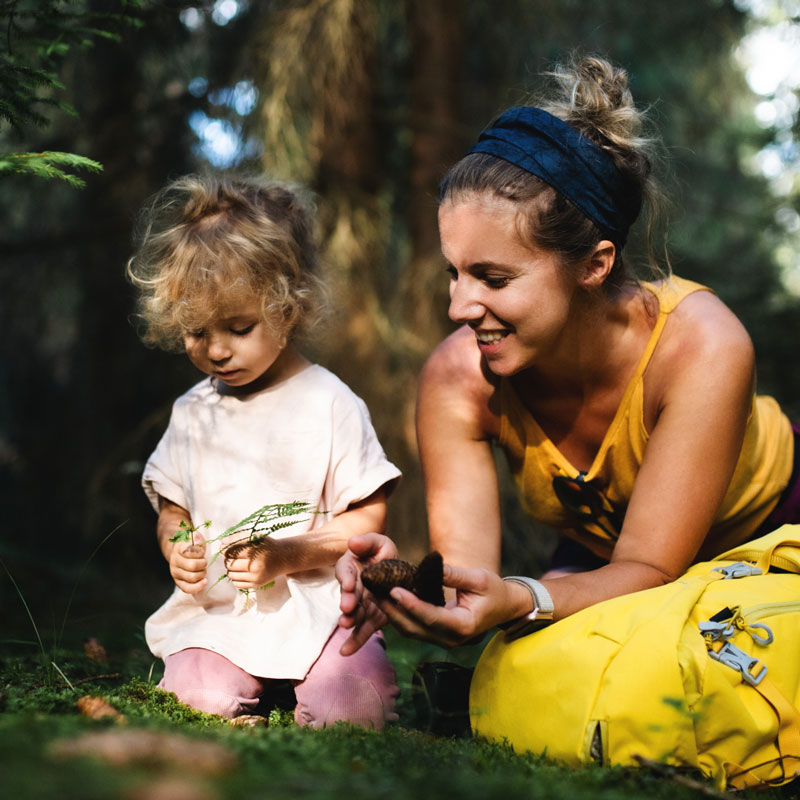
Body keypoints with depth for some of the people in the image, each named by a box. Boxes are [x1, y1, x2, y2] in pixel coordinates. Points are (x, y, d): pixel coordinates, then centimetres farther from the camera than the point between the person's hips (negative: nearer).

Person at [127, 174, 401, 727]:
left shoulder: (329, 405, -4)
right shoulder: (192, 412, 11)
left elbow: (369, 517, -4)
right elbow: (172, 508, 19)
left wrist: (287, 554, -17)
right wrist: (176, 547, -5)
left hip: (317, 604, -3)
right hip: (215, 609, 3)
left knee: (351, 708, -24)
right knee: (198, 699, -24)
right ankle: (259, 682, 6)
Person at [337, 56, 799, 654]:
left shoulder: (701, 347, -35)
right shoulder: (458, 379, -26)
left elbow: (649, 570, -30)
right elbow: (466, 576, -25)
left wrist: (517, 602, -50)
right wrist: (408, 586, -49)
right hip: (599, 556, 2)